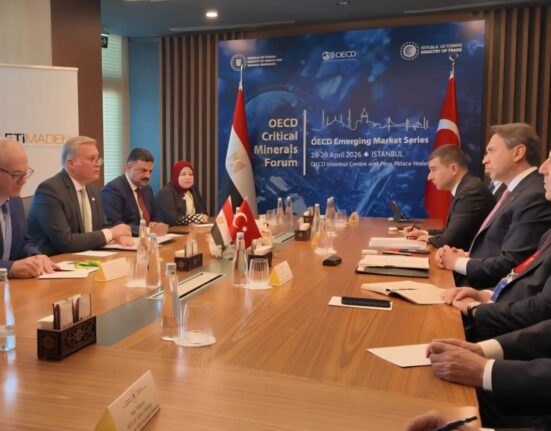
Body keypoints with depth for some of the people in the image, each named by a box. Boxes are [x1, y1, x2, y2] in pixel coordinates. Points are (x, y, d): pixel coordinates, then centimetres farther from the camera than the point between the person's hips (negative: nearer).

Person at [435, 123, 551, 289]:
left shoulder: (535, 197, -17)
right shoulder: (518, 191, 14)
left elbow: (509, 265, -22)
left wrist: (458, 262, -10)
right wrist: (466, 255, -1)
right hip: (478, 285, 9)